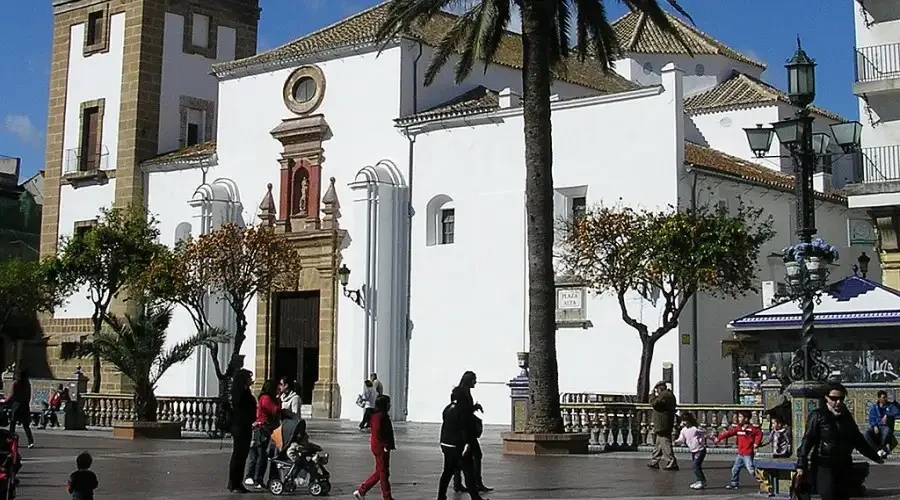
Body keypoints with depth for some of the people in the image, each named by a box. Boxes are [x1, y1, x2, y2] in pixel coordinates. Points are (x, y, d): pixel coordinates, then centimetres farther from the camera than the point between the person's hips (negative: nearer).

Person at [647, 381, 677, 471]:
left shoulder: (664, 395, -16)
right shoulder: (670, 395, 16)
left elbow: (653, 403, -20)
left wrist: (653, 394, -7)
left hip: (662, 425, -11)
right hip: (665, 426, 11)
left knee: (665, 445, -9)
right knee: (658, 445, 17)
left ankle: (672, 464, -10)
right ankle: (654, 462, 25)